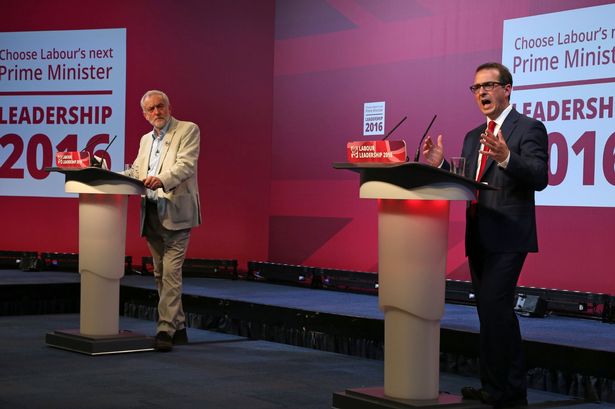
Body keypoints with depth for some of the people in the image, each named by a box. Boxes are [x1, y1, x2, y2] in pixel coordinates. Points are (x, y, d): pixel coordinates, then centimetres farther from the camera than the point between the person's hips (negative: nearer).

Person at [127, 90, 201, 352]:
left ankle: (165, 330, -14)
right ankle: (178, 328, 19)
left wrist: (161, 179, -31)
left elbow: (185, 164, -14)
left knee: (171, 273, -13)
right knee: (160, 274, 10)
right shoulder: (145, 139, 21)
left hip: (175, 212, -7)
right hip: (151, 213, 7)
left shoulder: (188, 130, 0)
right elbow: (136, 171, 15)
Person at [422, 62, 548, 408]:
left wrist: (506, 157, -32)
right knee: (495, 313, 13)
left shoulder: (529, 128, -5)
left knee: (494, 308, -14)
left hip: (508, 237, -8)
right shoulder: (473, 137, 18)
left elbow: (539, 178, -17)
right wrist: (440, 164, -1)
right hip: (478, 238, 8)